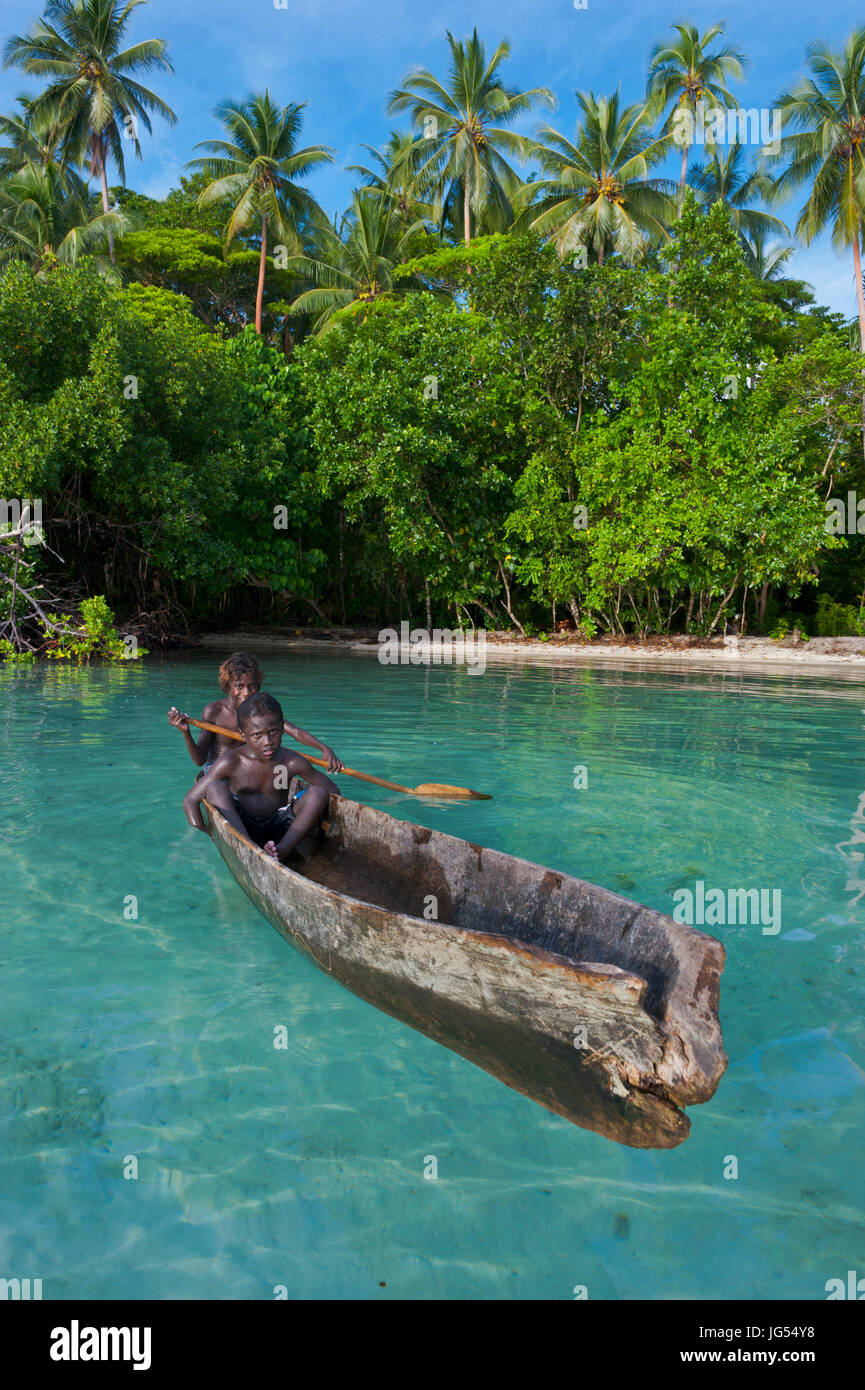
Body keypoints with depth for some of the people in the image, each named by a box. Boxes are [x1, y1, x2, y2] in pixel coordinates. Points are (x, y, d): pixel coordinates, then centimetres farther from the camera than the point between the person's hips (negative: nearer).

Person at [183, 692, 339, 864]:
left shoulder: (292, 762, -9)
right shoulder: (231, 762, -13)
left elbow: (333, 790, 0)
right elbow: (190, 800, -11)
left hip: (279, 828, 1)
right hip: (240, 826, -1)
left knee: (318, 792, -19)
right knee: (214, 788, -25)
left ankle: (283, 849, -38)